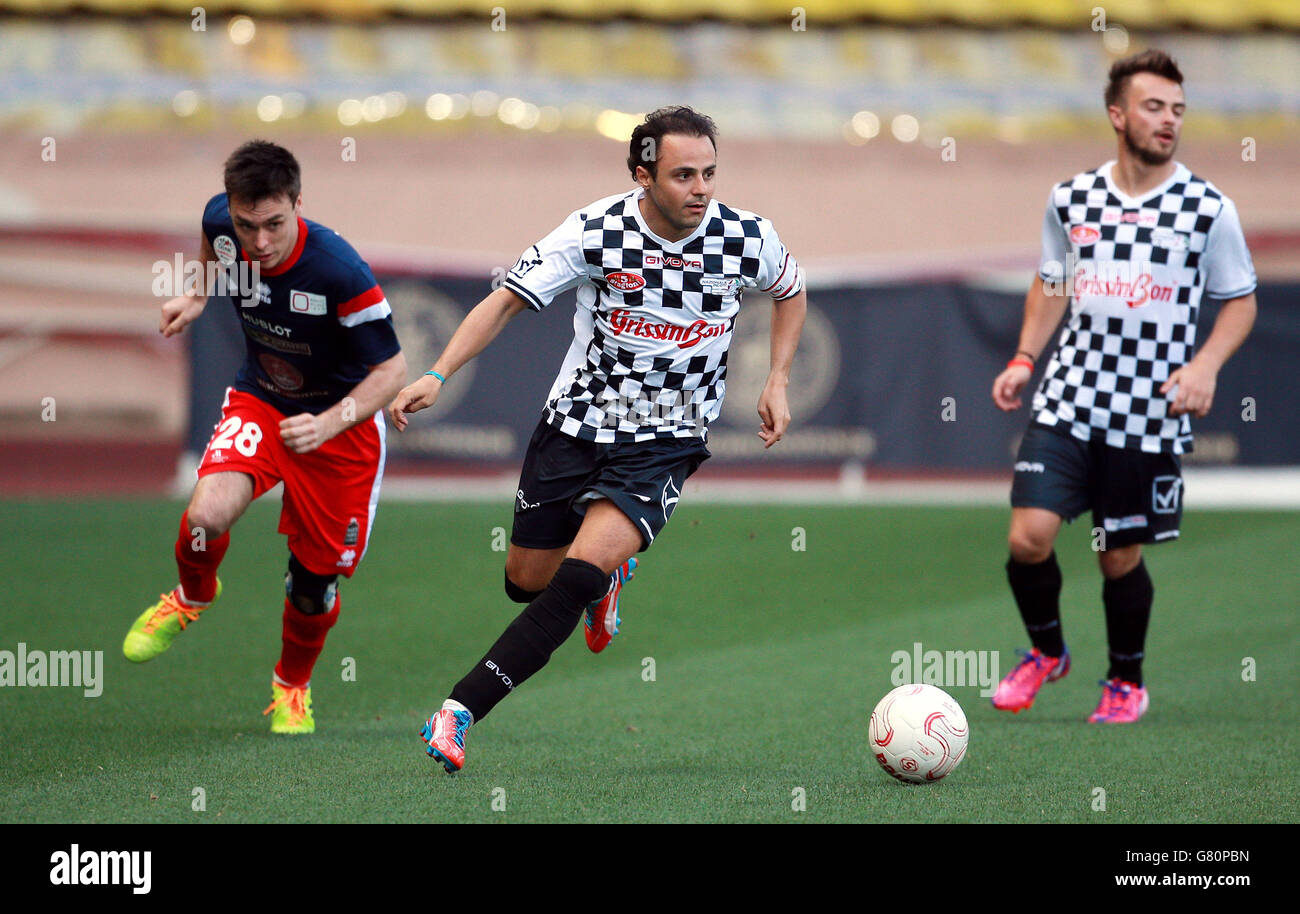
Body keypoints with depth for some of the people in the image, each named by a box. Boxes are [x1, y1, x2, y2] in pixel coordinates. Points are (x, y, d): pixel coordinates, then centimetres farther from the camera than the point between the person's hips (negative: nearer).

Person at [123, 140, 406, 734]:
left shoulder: (340, 272, -32)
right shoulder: (221, 221, -18)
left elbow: (392, 368, -22)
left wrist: (329, 424, -35)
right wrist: (198, 296, 7)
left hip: (341, 422, -3)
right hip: (258, 401, 3)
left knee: (314, 580, 4)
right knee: (207, 515, -27)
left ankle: (293, 685, 38)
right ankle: (193, 597, 10)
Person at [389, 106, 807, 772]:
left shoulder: (746, 238, -10)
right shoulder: (595, 231, -15)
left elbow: (791, 291, 14)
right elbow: (507, 300, -9)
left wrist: (777, 381, 3)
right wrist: (437, 376, -20)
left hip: (665, 442, -1)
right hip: (576, 422, 1)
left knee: (580, 574, -22)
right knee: (527, 580, 12)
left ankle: (460, 711, -22)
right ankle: (607, 575, 48)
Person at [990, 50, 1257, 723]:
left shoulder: (1208, 209, -2)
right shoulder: (1071, 200, 6)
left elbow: (1241, 301, 6)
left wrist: (1205, 364, -10)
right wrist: (1025, 358, 8)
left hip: (1151, 413, -2)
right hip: (1069, 399, 2)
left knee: (1122, 556, 5)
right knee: (1029, 536, -11)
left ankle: (1127, 681, 30)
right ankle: (1045, 650, 17)